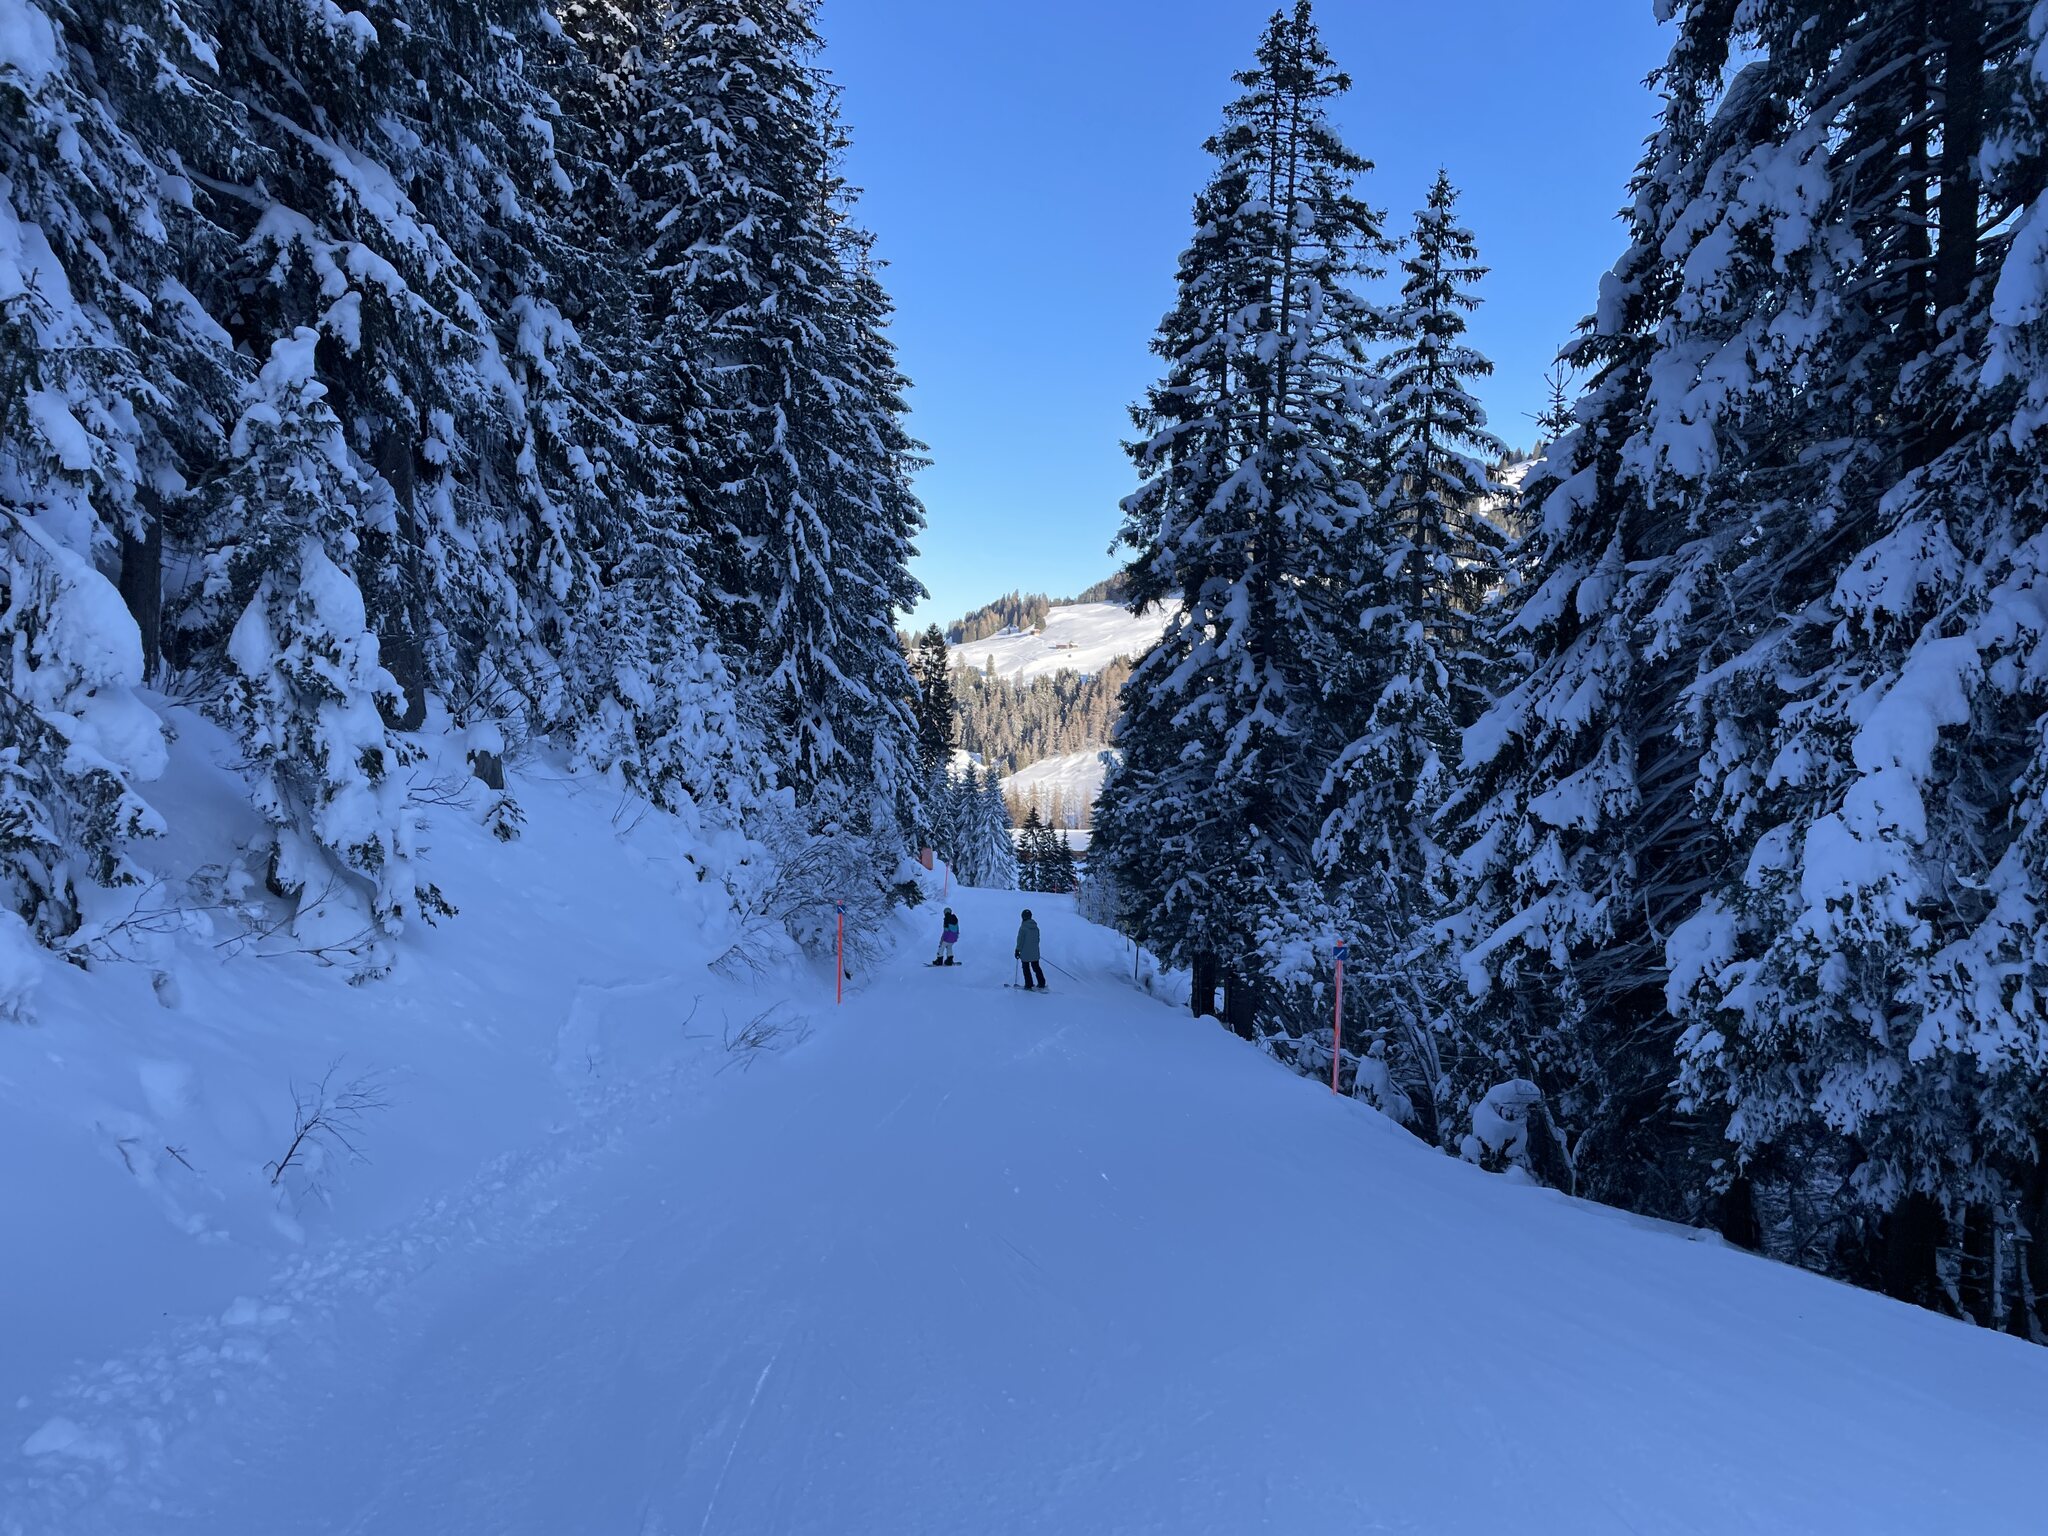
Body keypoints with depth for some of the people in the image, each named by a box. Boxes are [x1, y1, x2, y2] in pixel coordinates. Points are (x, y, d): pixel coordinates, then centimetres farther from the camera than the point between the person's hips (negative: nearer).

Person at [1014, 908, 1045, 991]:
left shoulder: (1023, 927, -17)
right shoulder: (1035, 927, 3)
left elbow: (1020, 940, -15)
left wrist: (1017, 950, -6)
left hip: (1025, 953, -6)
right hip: (1035, 953, 6)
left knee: (1026, 969, 6)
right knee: (1036, 967, 15)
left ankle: (1029, 985, 8)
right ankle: (1041, 984, 14)